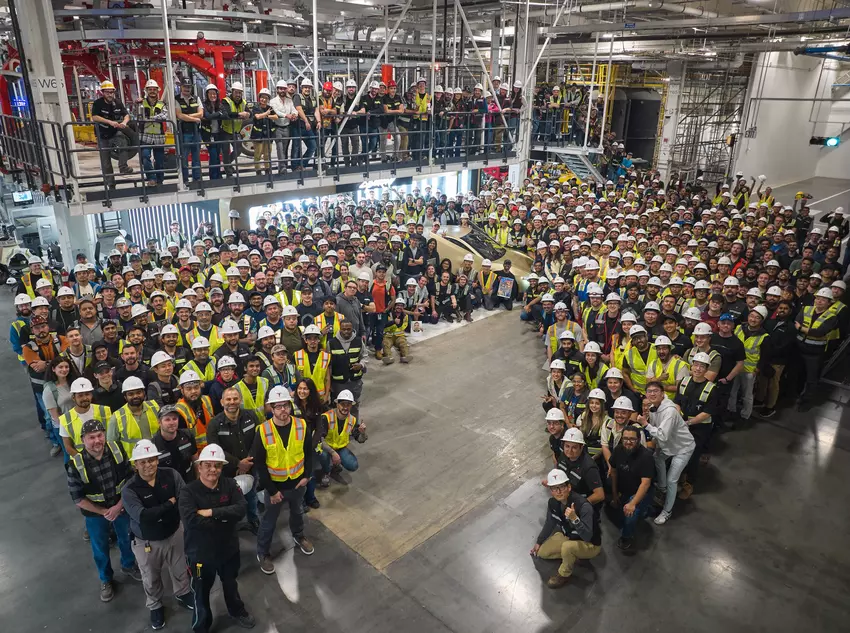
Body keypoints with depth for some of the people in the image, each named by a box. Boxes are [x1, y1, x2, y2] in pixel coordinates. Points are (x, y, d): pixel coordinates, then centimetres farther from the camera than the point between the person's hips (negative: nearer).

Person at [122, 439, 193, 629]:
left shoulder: (171, 475, -17)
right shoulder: (129, 490, -24)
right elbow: (143, 516, -34)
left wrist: (157, 511, -32)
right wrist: (170, 503, -26)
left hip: (174, 533, 2)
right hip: (146, 542, -2)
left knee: (180, 570, 23)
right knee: (151, 579, 22)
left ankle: (183, 594, 53)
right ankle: (155, 606, 50)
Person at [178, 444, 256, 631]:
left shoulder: (230, 484, -12)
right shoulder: (188, 491, -21)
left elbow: (240, 510, -25)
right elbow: (190, 520, -35)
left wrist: (211, 512, -31)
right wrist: (223, 518, -27)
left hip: (228, 548, 3)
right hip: (200, 552, -3)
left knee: (230, 584, 28)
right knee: (201, 593, 19)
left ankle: (237, 610, 56)